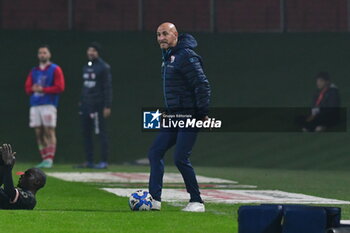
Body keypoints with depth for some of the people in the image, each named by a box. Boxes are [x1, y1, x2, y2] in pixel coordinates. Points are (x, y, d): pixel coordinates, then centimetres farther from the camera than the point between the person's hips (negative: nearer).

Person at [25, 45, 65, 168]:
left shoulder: (55, 69, 2)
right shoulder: (34, 71, 18)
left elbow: (60, 87, -6)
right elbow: (28, 87, 17)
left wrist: (43, 89, -11)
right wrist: (33, 89, -6)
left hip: (49, 104, -6)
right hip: (35, 105, 6)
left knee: (49, 131, -11)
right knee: (39, 133, 3)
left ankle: (49, 159, -14)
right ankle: (44, 159, 7)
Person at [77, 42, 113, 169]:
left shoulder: (103, 67, -6)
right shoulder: (86, 67, 16)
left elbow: (107, 87, -10)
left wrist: (107, 106, -16)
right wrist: (81, 102, 15)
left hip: (97, 105, -8)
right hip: (86, 105, 8)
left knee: (101, 133, -7)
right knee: (86, 133, 7)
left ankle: (104, 162, -5)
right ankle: (89, 162, 13)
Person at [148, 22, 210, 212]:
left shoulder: (186, 56, -14)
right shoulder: (168, 57, 16)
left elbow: (202, 85, -18)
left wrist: (203, 113, -19)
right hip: (174, 116, 10)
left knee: (180, 159, -11)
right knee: (155, 153, 4)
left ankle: (196, 202, 0)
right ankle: (154, 199, 3)